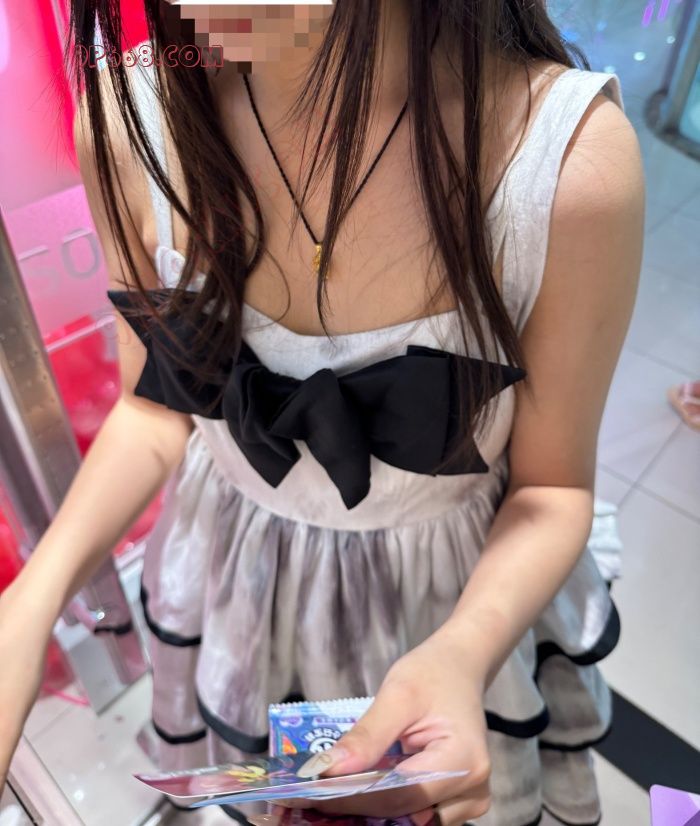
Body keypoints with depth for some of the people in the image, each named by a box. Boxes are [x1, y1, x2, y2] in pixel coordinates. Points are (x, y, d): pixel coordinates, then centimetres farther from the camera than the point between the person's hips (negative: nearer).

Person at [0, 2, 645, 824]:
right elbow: (157, 404, -7)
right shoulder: (127, 122, -21)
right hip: (239, 577, 3)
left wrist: (464, 654, -34)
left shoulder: (573, 160, -30)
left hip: (468, 604, -1)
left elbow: (552, 487, -15)